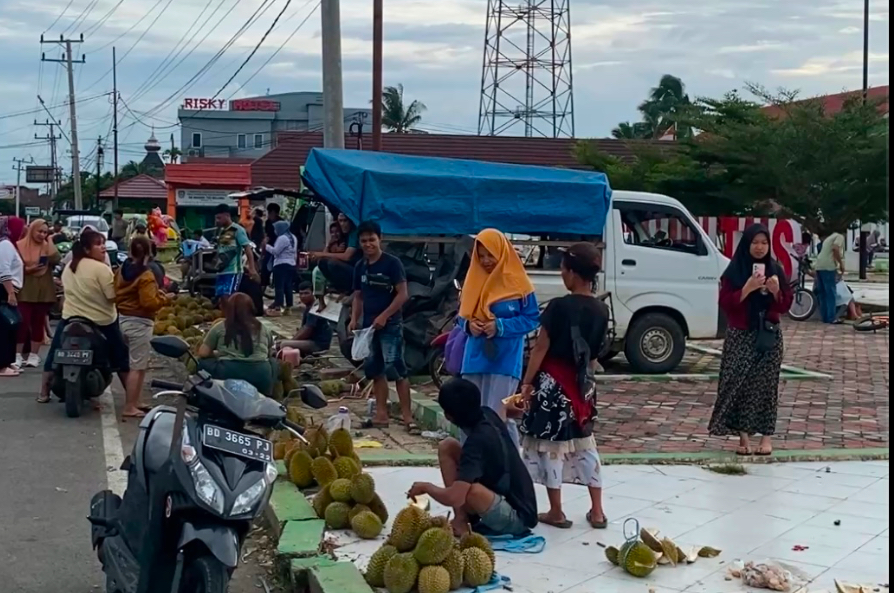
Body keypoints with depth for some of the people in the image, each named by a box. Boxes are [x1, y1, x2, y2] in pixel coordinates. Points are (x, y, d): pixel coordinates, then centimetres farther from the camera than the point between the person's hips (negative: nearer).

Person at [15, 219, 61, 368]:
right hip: (25, 291, -3)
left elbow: (56, 260, -11)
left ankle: (34, 355, 13)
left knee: (38, 322, 6)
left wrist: (49, 241, -7)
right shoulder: (20, 245, -1)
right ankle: (18, 355, 2)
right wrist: (28, 269, -18)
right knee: (23, 322, -7)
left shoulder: (47, 246, 8)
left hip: (44, 291, 3)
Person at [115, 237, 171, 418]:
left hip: (122, 319, 9)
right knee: (137, 367, -2)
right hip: (139, 322, -9)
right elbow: (149, 303, -23)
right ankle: (129, 407, 1)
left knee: (138, 364, 19)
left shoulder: (122, 270, 7)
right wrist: (164, 298, -8)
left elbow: (115, 294, 13)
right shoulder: (146, 275, -18)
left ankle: (134, 402, 25)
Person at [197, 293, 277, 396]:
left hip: (228, 373, -1)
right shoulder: (262, 328, 18)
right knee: (273, 362, 31)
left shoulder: (220, 327, 13)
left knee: (203, 362, 24)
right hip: (261, 374, 1)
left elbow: (203, 353, 16)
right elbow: (270, 352, 30)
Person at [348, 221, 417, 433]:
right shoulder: (360, 267, 11)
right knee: (375, 370, 10)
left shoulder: (392, 263, -9)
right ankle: (381, 415, 18)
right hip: (368, 326, 7)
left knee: (397, 369, -9)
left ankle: (407, 417, -7)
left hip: (390, 325, -7)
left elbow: (403, 294, -13)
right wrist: (354, 319, 2)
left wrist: (384, 316, -18)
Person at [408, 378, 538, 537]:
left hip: (518, 516, -9)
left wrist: (426, 487, -15)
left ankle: (461, 521, -4)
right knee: (446, 447, 0)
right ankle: (461, 518, 0)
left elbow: (453, 498, -32)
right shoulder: (488, 415, -5)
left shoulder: (477, 442, -30)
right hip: (503, 495, 9)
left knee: (461, 487, -40)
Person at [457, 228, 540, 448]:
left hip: (504, 362, -5)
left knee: (497, 417, -8)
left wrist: (500, 326, -16)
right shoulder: (474, 279, 8)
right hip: (474, 359, 5)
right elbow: (462, 314, 15)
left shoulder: (517, 283, -5)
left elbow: (532, 319, -4)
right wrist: (468, 324, -8)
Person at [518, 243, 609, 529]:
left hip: (553, 382, -6)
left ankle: (556, 512, 11)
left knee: (551, 445, 4)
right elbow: (595, 353, 10)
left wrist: (527, 382, -7)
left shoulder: (559, 306, -16)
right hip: (582, 385, 6)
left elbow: (541, 348, -14)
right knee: (585, 445, 15)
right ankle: (597, 511, 18)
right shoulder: (601, 310, 1)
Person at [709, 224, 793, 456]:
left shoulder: (775, 269, 6)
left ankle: (766, 436, 7)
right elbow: (725, 303, -9)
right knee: (740, 384, -5)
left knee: (766, 385, 0)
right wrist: (747, 288, -20)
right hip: (741, 337, -2)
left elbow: (786, 305, 6)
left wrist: (776, 291, -14)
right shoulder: (734, 271, -2)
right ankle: (743, 435, 3)